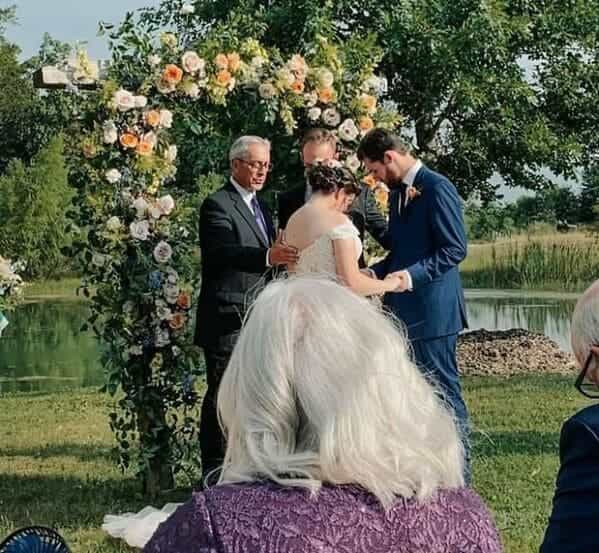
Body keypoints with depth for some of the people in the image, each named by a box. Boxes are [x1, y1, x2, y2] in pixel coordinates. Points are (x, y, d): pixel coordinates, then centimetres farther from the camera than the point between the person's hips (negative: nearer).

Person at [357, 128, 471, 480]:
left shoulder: (437, 189, -12)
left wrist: (412, 275, -23)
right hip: (404, 311, 9)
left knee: (444, 391, -2)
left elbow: (455, 249, -16)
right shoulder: (398, 192, 15)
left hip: (432, 311, -9)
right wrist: (375, 273, 7)